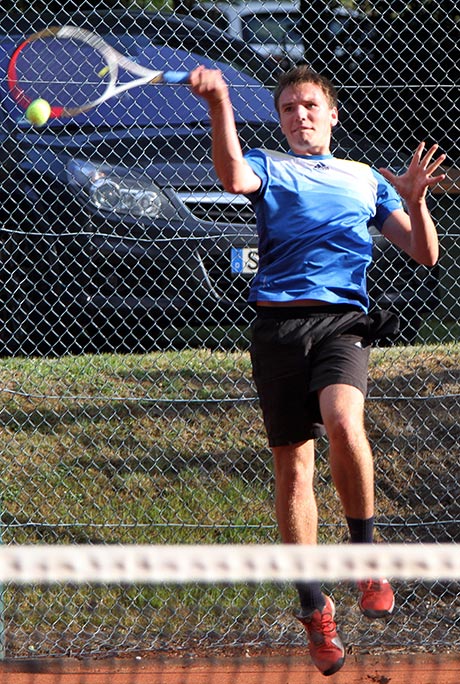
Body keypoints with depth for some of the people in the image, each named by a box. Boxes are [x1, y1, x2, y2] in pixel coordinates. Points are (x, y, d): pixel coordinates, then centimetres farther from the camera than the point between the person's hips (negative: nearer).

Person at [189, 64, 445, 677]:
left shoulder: (366, 180, 21)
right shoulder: (269, 167, 14)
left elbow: (424, 254, 17)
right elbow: (234, 177, -12)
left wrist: (415, 200, -2)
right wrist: (219, 105, -27)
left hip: (343, 321, -1)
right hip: (279, 325, 1)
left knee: (343, 422, -30)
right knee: (292, 467, 2)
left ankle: (366, 553, -12)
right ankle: (314, 609, 12)